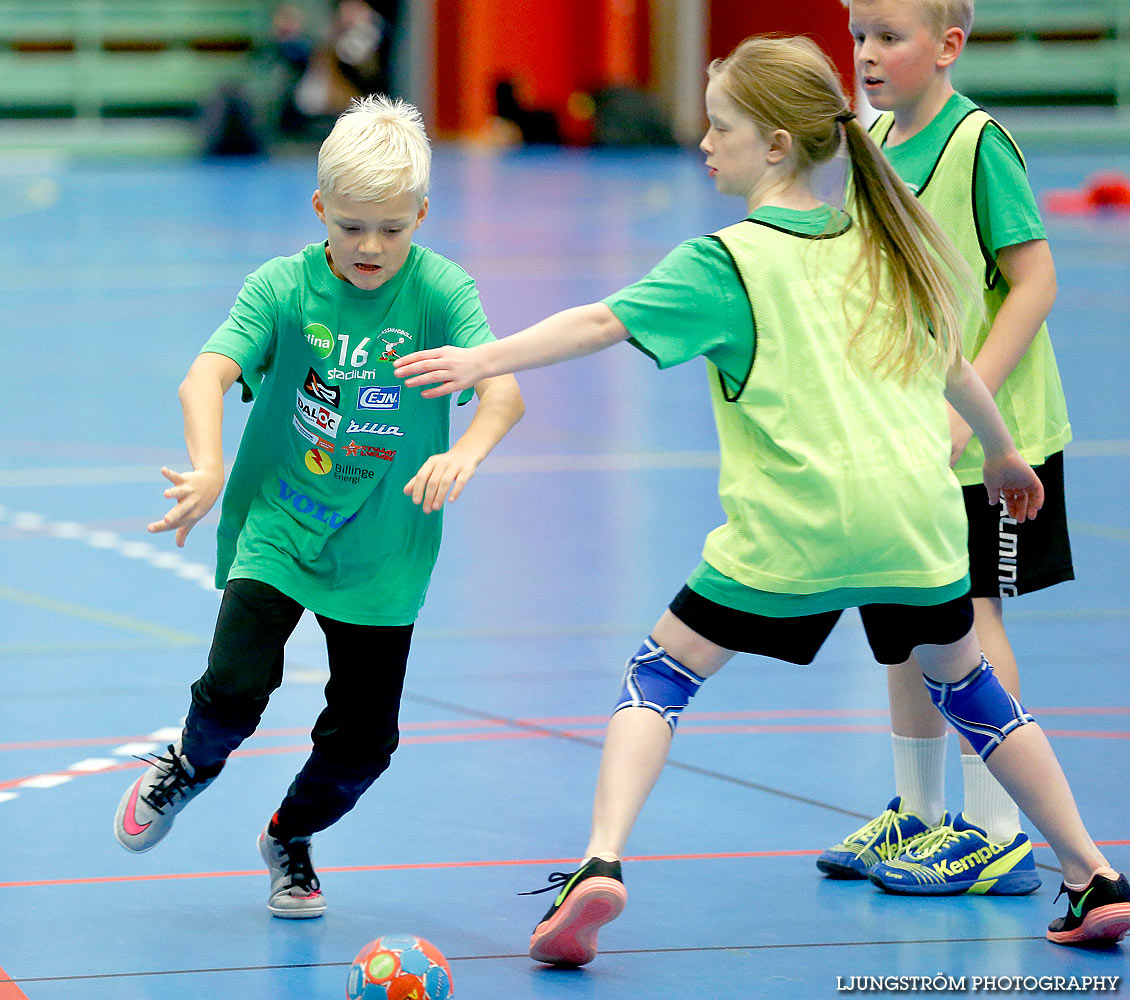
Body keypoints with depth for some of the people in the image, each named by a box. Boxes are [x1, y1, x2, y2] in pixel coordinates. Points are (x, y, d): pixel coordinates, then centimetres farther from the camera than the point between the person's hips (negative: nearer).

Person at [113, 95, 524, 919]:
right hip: (276, 521, -1)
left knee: (364, 740, 3)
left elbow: (502, 388, -25)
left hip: (382, 546, 1)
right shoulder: (282, 288, -11)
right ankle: (189, 768, 17)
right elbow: (207, 376, -23)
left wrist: (464, 454, -46)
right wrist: (208, 466, -42)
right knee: (236, 686, -19)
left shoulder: (441, 291, -12)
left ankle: (291, 836, 35)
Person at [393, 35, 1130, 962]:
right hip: (915, 517, 5)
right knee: (966, 686, 23)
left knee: (662, 671, 6)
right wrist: (1002, 452, 41)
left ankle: (601, 863, -13)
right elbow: (953, 363, 26)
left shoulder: (729, 262, -3)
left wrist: (486, 359, -17)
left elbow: (606, 321, -15)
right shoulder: (881, 244, 15)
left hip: (795, 528, -5)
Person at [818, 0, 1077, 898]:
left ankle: (996, 834, -1)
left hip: (985, 433, -8)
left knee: (967, 611, -7)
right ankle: (919, 814, 26)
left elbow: (1035, 281, -17)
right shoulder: (874, 141, 7)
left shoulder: (977, 143, -16)